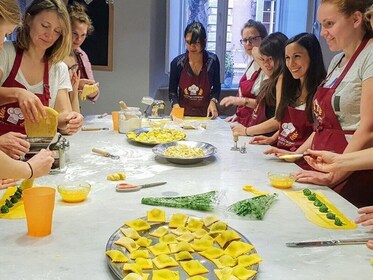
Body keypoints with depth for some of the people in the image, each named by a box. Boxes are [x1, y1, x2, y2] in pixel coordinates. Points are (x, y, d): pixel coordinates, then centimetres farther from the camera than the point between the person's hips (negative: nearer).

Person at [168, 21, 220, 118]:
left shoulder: (212, 60, -4)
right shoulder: (177, 62, -5)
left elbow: (216, 87, 8)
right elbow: (172, 91, 5)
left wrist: (213, 101, -9)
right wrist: (175, 105, -13)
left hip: (205, 114, 0)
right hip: (183, 115, 0)